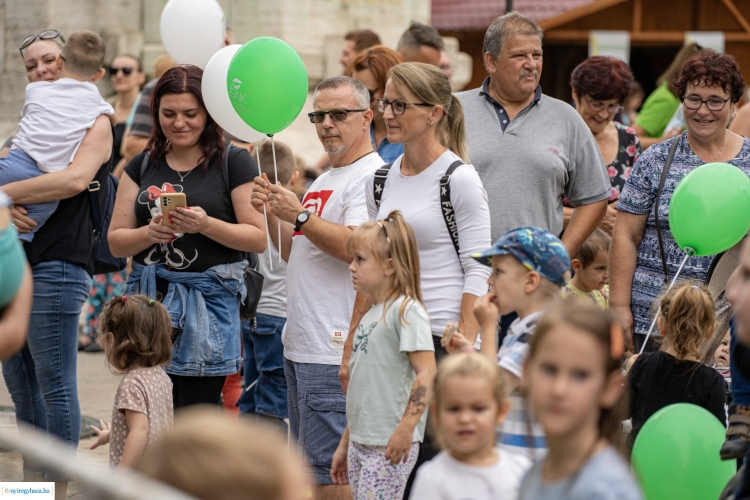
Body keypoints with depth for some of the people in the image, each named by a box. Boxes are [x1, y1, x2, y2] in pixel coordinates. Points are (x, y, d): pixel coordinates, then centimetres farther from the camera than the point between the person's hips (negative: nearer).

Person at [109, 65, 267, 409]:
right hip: (148, 297, 4)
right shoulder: (142, 167, 14)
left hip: (207, 301, -4)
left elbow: (258, 238, -2)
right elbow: (116, 242, 10)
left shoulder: (234, 163, 2)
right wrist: (150, 232, -11)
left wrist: (206, 225, -17)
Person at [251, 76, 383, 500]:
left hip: (334, 352, -10)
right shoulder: (324, 182, 21)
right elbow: (295, 254, 25)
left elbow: (357, 247, -23)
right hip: (300, 346, 10)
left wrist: (299, 215, -17)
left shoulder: (370, 176, -10)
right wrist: (272, 214, 8)